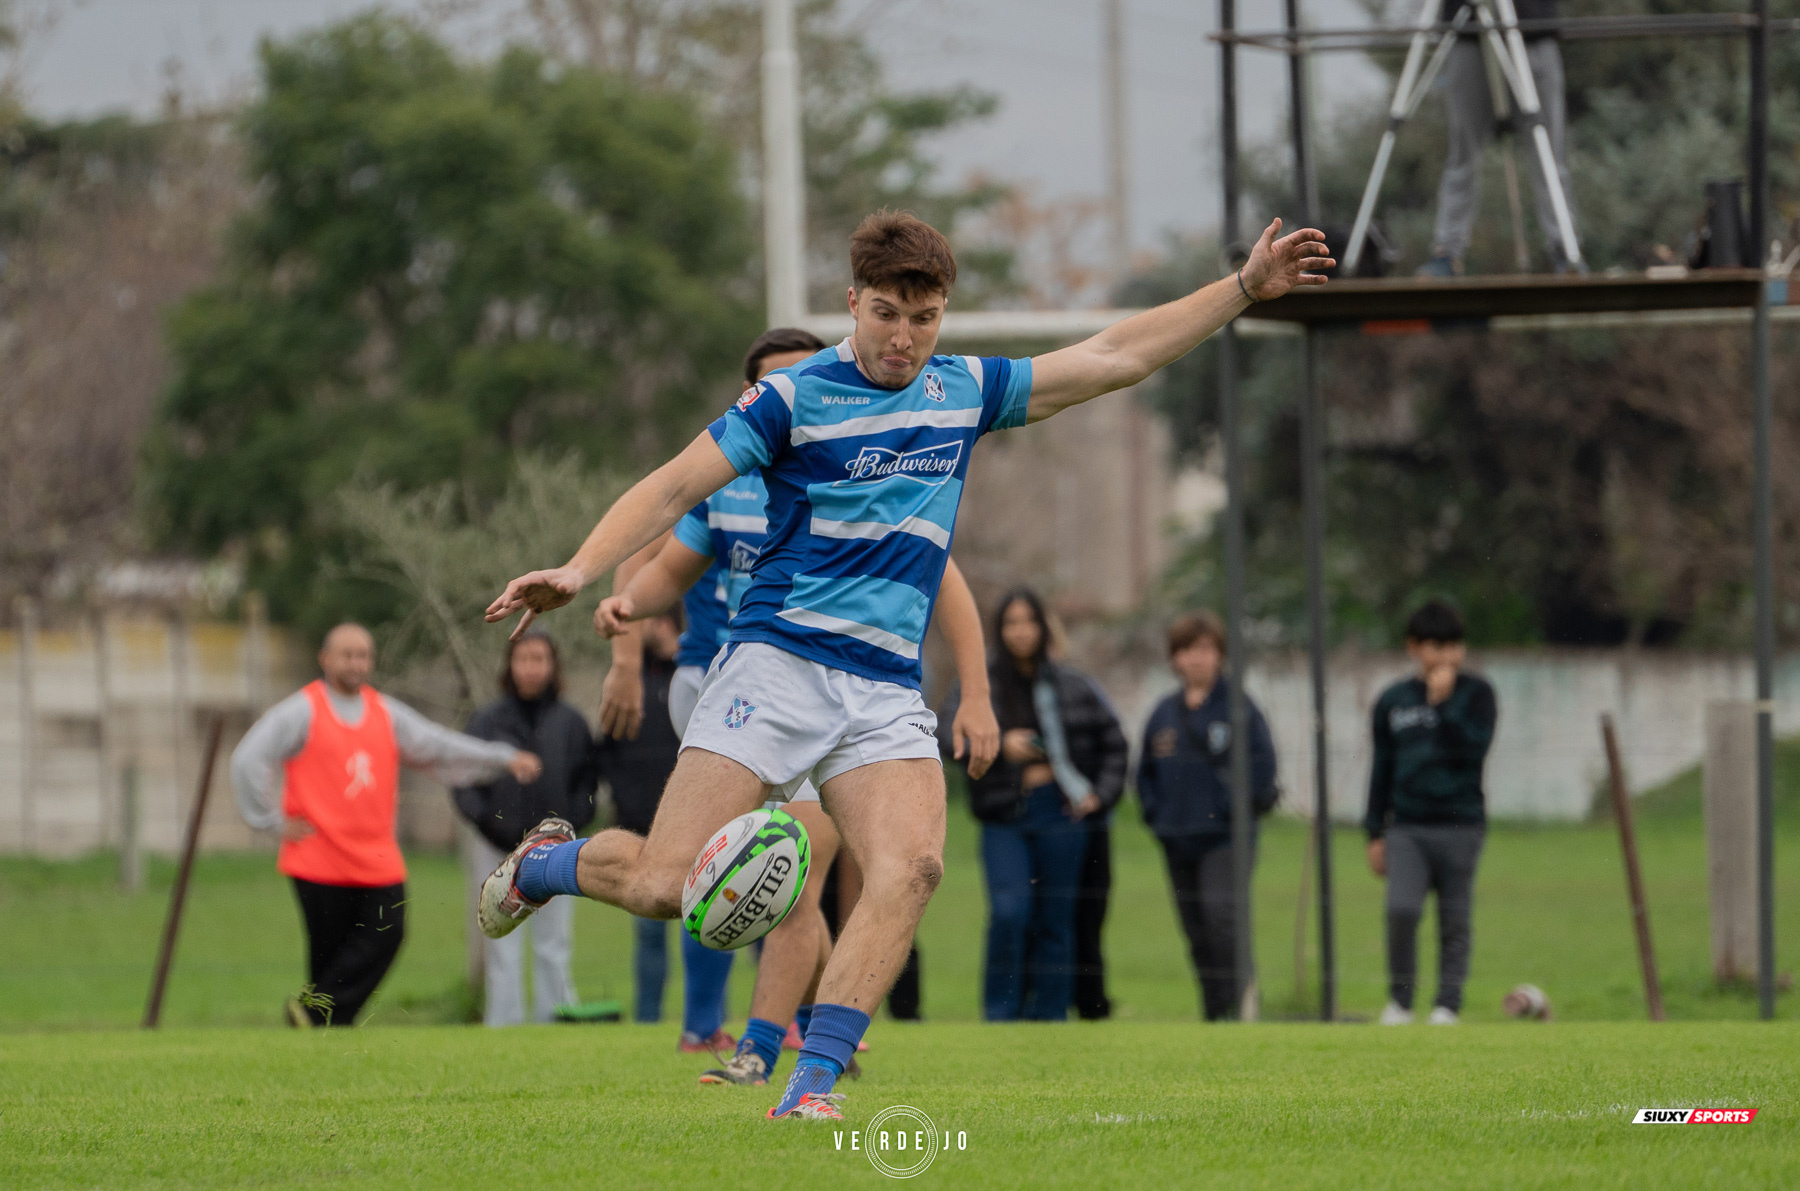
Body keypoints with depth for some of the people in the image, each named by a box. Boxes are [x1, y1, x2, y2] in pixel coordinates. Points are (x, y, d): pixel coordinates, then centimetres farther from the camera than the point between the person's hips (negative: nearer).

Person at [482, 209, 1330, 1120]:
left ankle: (812, 1086, -22)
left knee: (911, 865, -23)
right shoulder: (796, 397, -2)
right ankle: (546, 860, 22)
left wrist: (1246, 287, 18)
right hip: (777, 661, -4)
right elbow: (674, 488, -3)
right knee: (667, 885, -12)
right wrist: (579, 572, -17)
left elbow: (1114, 358, 20)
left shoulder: (965, 392, 14)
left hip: (886, 693, 4)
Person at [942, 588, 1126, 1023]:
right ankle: (1001, 1012, -6)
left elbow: (1113, 743, 16)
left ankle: (1049, 1015, 9)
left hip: (1061, 813, 2)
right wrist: (999, 743, -26)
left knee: (1055, 920, 2)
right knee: (1008, 912, -17)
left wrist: (1101, 795, 3)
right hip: (1004, 816, -2)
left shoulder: (1073, 685, 9)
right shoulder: (979, 684, 4)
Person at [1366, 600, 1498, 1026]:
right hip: (1406, 827, 1)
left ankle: (1448, 1003, 7)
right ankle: (1399, 998, 0)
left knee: (1454, 922, 0)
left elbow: (1473, 748, -12)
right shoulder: (1393, 702, 10)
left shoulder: (1477, 694, 3)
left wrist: (1443, 702, -14)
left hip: (1461, 826, -1)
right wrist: (1375, 833, 13)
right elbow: (1381, 770, 15)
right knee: (1401, 909, -15)